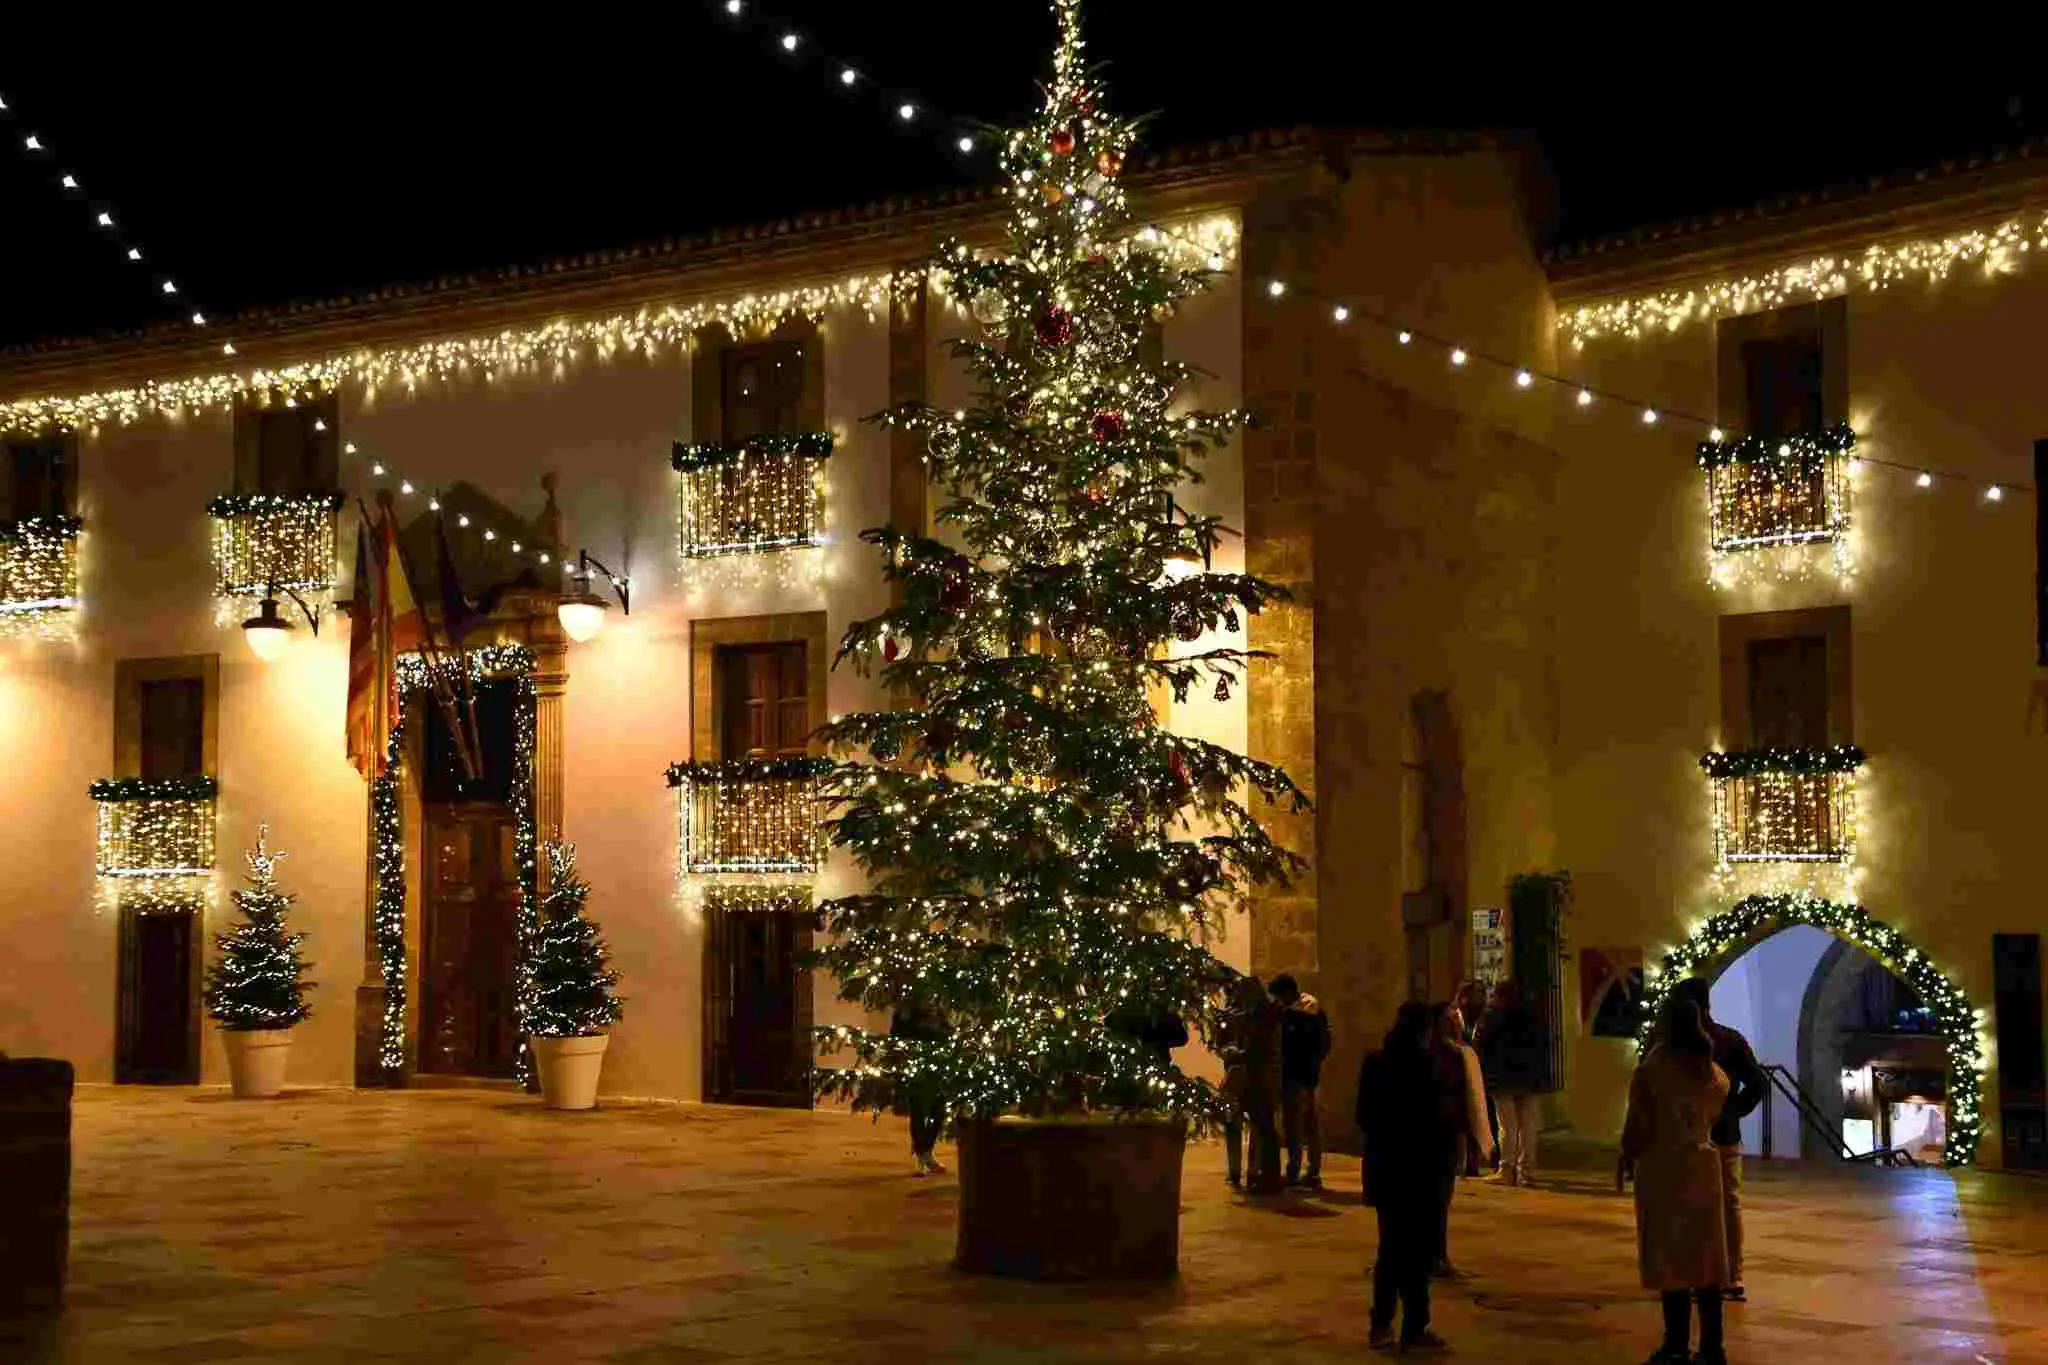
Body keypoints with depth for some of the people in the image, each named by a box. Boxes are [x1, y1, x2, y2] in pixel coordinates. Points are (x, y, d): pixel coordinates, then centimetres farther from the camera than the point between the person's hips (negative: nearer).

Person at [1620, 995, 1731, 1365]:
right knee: (1704, 1258, 10)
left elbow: (1638, 1128, -13)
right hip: (1703, 1165, 6)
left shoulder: (1651, 1072, -14)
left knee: (1671, 1258, -1)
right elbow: (1711, 1118, 8)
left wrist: (1625, 1160, 3)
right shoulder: (1714, 1074, 5)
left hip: (1663, 1169, -6)